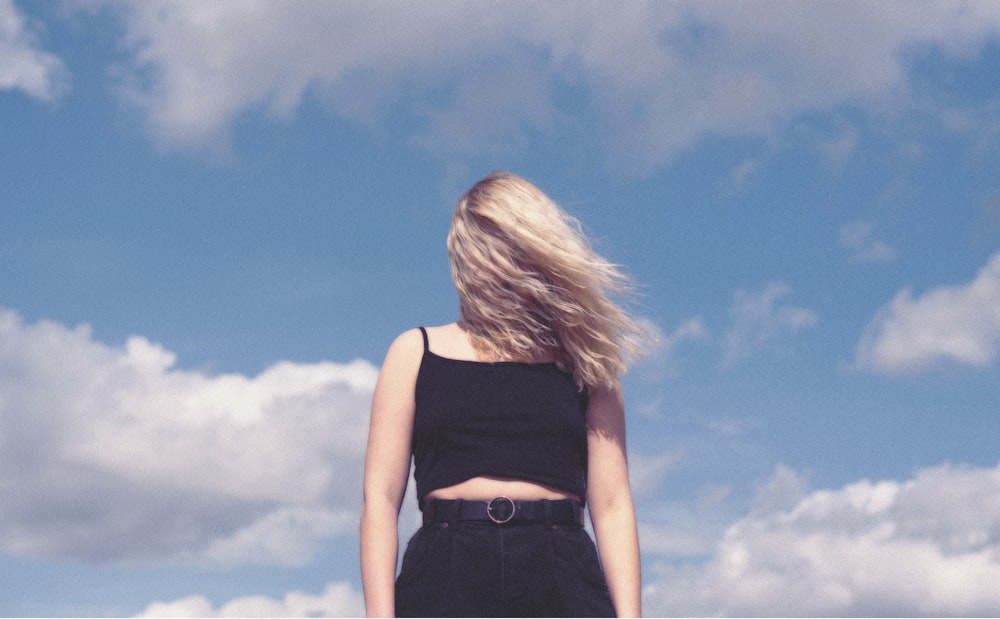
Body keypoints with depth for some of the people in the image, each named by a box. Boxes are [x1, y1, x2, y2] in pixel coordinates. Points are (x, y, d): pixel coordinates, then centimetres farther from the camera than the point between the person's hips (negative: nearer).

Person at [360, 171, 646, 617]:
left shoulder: (586, 365, 17)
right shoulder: (417, 353, 17)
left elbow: (612, 505, 11)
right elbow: (380, 496, 9)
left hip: (562, 581, 1)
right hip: (446, 579, 0)